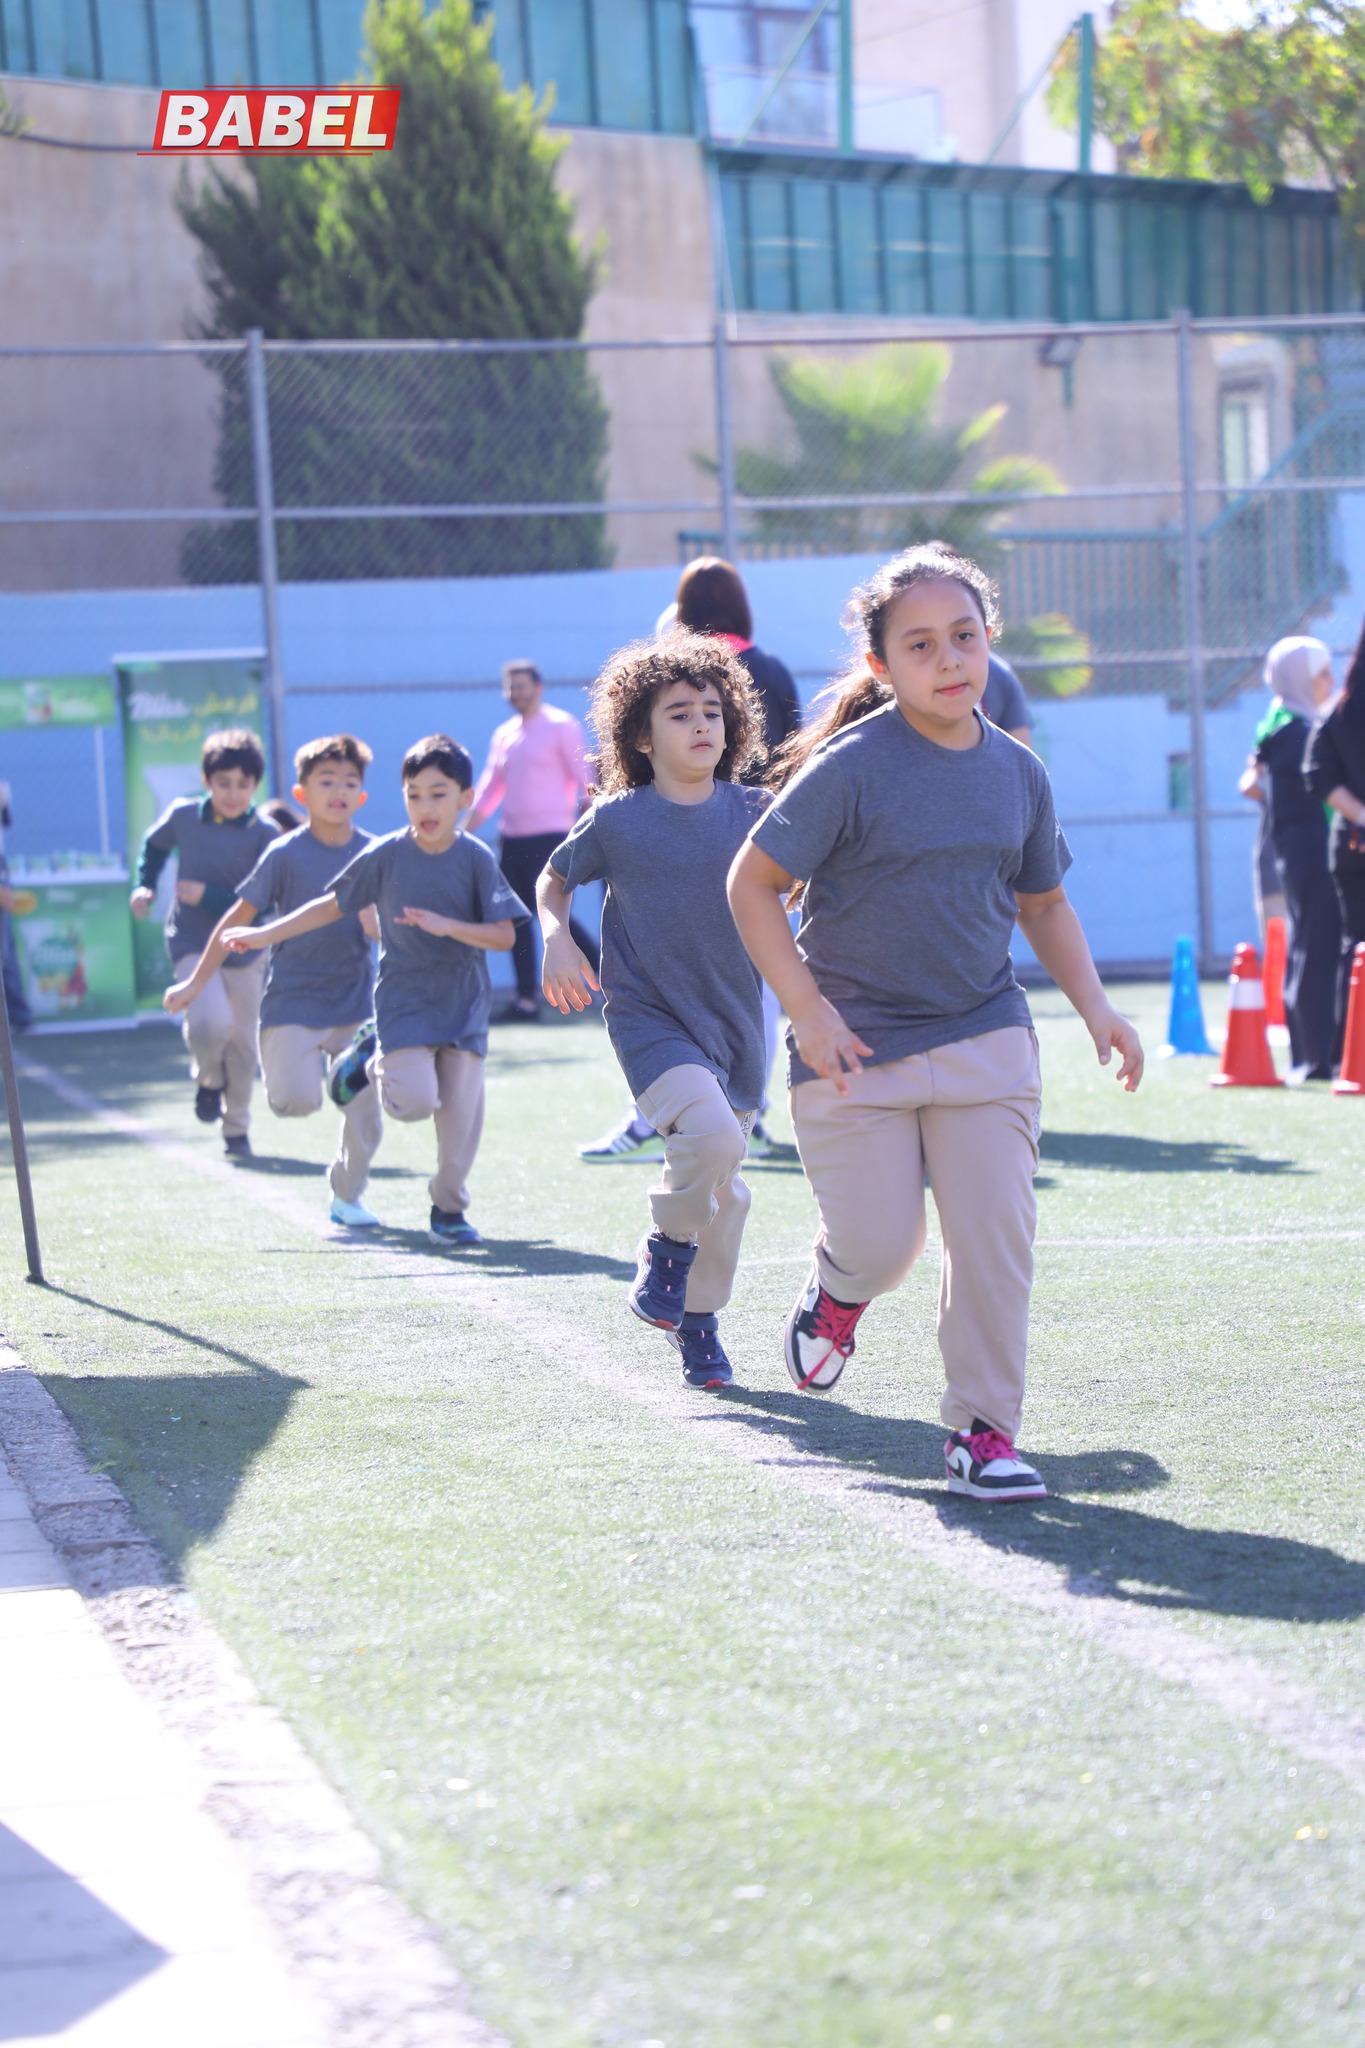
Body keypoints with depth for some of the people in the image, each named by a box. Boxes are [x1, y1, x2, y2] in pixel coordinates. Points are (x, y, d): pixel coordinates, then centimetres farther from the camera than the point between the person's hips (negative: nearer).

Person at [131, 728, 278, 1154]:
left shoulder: (264, 834, -10)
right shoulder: (182, 816, -4)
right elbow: (155, 845, 20)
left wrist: (207, 896, -20)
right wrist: (144, 886, 7)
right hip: (192, 946, -1)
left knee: (242, 1042, 8)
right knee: (211, 1021, -25)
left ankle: (236, 1129, 30)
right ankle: (208, 1078, 9)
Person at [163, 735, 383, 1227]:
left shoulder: (373, 854, 0)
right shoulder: (286, 854, -8)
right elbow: (239, 919, -1)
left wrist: (382, 925, -16)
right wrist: (196, 983, 1)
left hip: (354, 1003, 3)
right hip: (292, 998, -3)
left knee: (365, 1116, 2)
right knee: (297, 1101, -19)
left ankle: (346, 1196, 27)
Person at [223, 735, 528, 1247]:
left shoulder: (476, 859, -6)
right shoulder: (384, 855, -5)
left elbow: (503, 935, -9)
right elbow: (332, 906, 8)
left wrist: (448, 926, -24)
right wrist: (266, 935, 8)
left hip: (464, 1005, 1)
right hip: (403, 1002, -1)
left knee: (461, 1113, -1)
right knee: (414, 1101, -19)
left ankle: (449, 1208, 19)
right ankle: (372, 1065, 15)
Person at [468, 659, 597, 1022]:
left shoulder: (561, 727, -3)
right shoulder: (504, 734, 14)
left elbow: (585, 780, -5)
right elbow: (489, 789, 18)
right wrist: (464, 834, 12)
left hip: (549, 836, -7)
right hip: (512, 839, 7)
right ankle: (526, 999, 7)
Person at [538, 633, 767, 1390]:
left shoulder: (753, 813, -1)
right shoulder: (616, 822, -5)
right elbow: (554, 880, 12)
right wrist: (556, 938, -7)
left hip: (734, 1021, 4)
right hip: (649, 1016, -4)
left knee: (723, 1186, 11)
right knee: (708, 1133, -29)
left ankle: (697, 1320, 32)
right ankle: (668, 1244, -1)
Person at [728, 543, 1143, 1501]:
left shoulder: (1018, 772, 4)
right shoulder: (850, 768, -12)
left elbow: (1043, 902, 19)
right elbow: (753, 884, -8)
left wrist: (1094, 1005, 6)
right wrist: (809, 1014, -14)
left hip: (985, 1038, 3)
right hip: (856, 1048, -3)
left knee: (996, 1233, -6)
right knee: (883, 1246, -3)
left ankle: (984, 1430, 7)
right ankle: (840, 1288, 35)